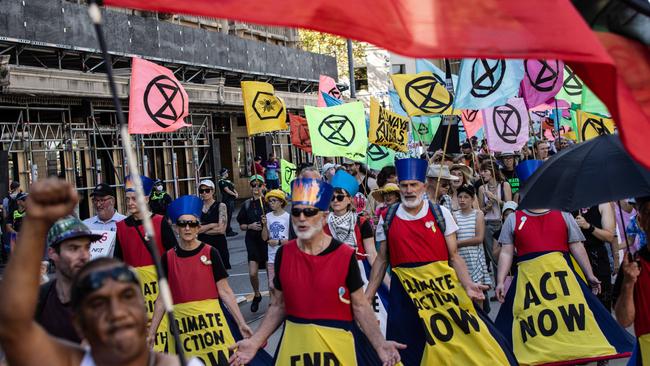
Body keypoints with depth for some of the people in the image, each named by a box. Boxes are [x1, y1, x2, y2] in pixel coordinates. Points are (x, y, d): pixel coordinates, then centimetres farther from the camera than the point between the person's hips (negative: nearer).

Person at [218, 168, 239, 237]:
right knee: (228, 215, -7)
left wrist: (236, 193, 0)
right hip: (227, 200, -10)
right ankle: (228, 231, -3)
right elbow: (227, 190, -17)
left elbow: (232, 188, 18)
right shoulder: (221, 181, -11)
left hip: (231, 199, 10)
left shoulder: (227, 181, 18)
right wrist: (235, 195, -10)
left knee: (229, 215, 13)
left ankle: (229, 230, 19)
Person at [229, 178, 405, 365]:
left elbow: (360, 306, -6)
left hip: (337, 344, -3)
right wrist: (255, 341, 0)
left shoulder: (345, 255, -11)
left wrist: (380, 344, -17)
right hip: (294, 343, 3)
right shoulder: (283, 254, -1)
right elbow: (279, 305, 7)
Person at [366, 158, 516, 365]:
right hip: (406, 294, 1)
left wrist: (467, 284, -14)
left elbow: (454, 257, 2)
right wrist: (366, 297, 6)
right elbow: (381, 260, 11)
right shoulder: (387, 219, 4)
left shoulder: (440, 214, 1)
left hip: (444, 289, -1)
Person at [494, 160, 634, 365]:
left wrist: (589, 275, 10)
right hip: (528, 279, 0)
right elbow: (506, 253, 5)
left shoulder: (563, 215, 12)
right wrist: (500, 281, -4)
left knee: (574, 317, -1)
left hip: (562, 275, 0)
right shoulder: (513, 220, 10)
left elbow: (576, 246, 12)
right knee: (529, 325, 1)